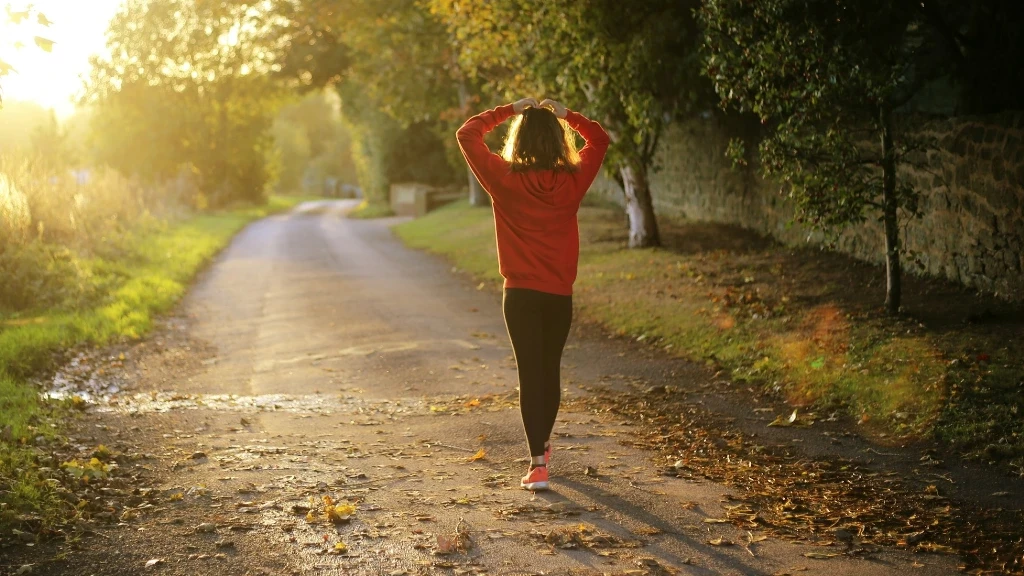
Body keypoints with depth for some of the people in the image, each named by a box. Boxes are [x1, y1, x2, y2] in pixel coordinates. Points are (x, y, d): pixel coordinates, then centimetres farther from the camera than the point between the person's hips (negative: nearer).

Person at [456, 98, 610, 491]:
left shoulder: (505, 179, -10)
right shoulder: (573, 180, -4)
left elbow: (467, 134, 1)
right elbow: (599, 139, 14)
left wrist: (509, 110, 5)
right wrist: (565, 114, 10)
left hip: (521, 293, -2)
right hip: (560, 294, 3)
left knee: (530, 373, -2)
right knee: (551, 369, 18)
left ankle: (538, 464, -10)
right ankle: (543, 444, 37)